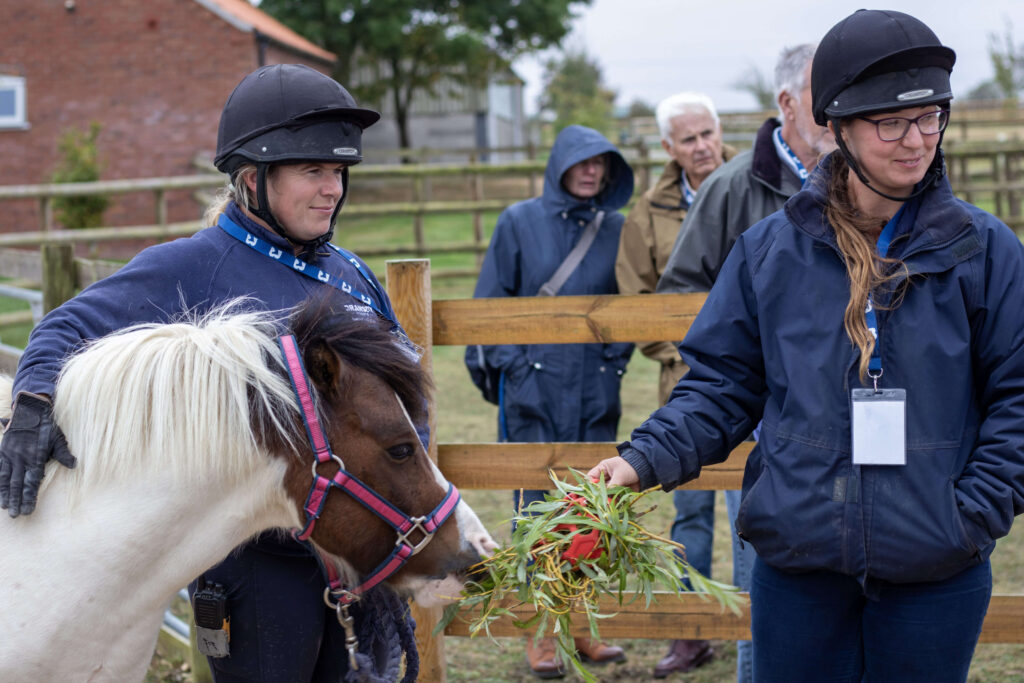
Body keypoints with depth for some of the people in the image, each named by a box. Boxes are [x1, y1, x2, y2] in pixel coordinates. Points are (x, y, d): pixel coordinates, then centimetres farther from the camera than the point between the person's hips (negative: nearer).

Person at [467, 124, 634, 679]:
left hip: (596, 389, 3)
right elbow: (490, 300, 3)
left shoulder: (615, 228, 7)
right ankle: (538, 632, 4)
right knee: (539, 504, -3)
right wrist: (505, 359, -5)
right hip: (534, 387, -3)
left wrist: (618, 356, 6)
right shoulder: (519, 222, 1)